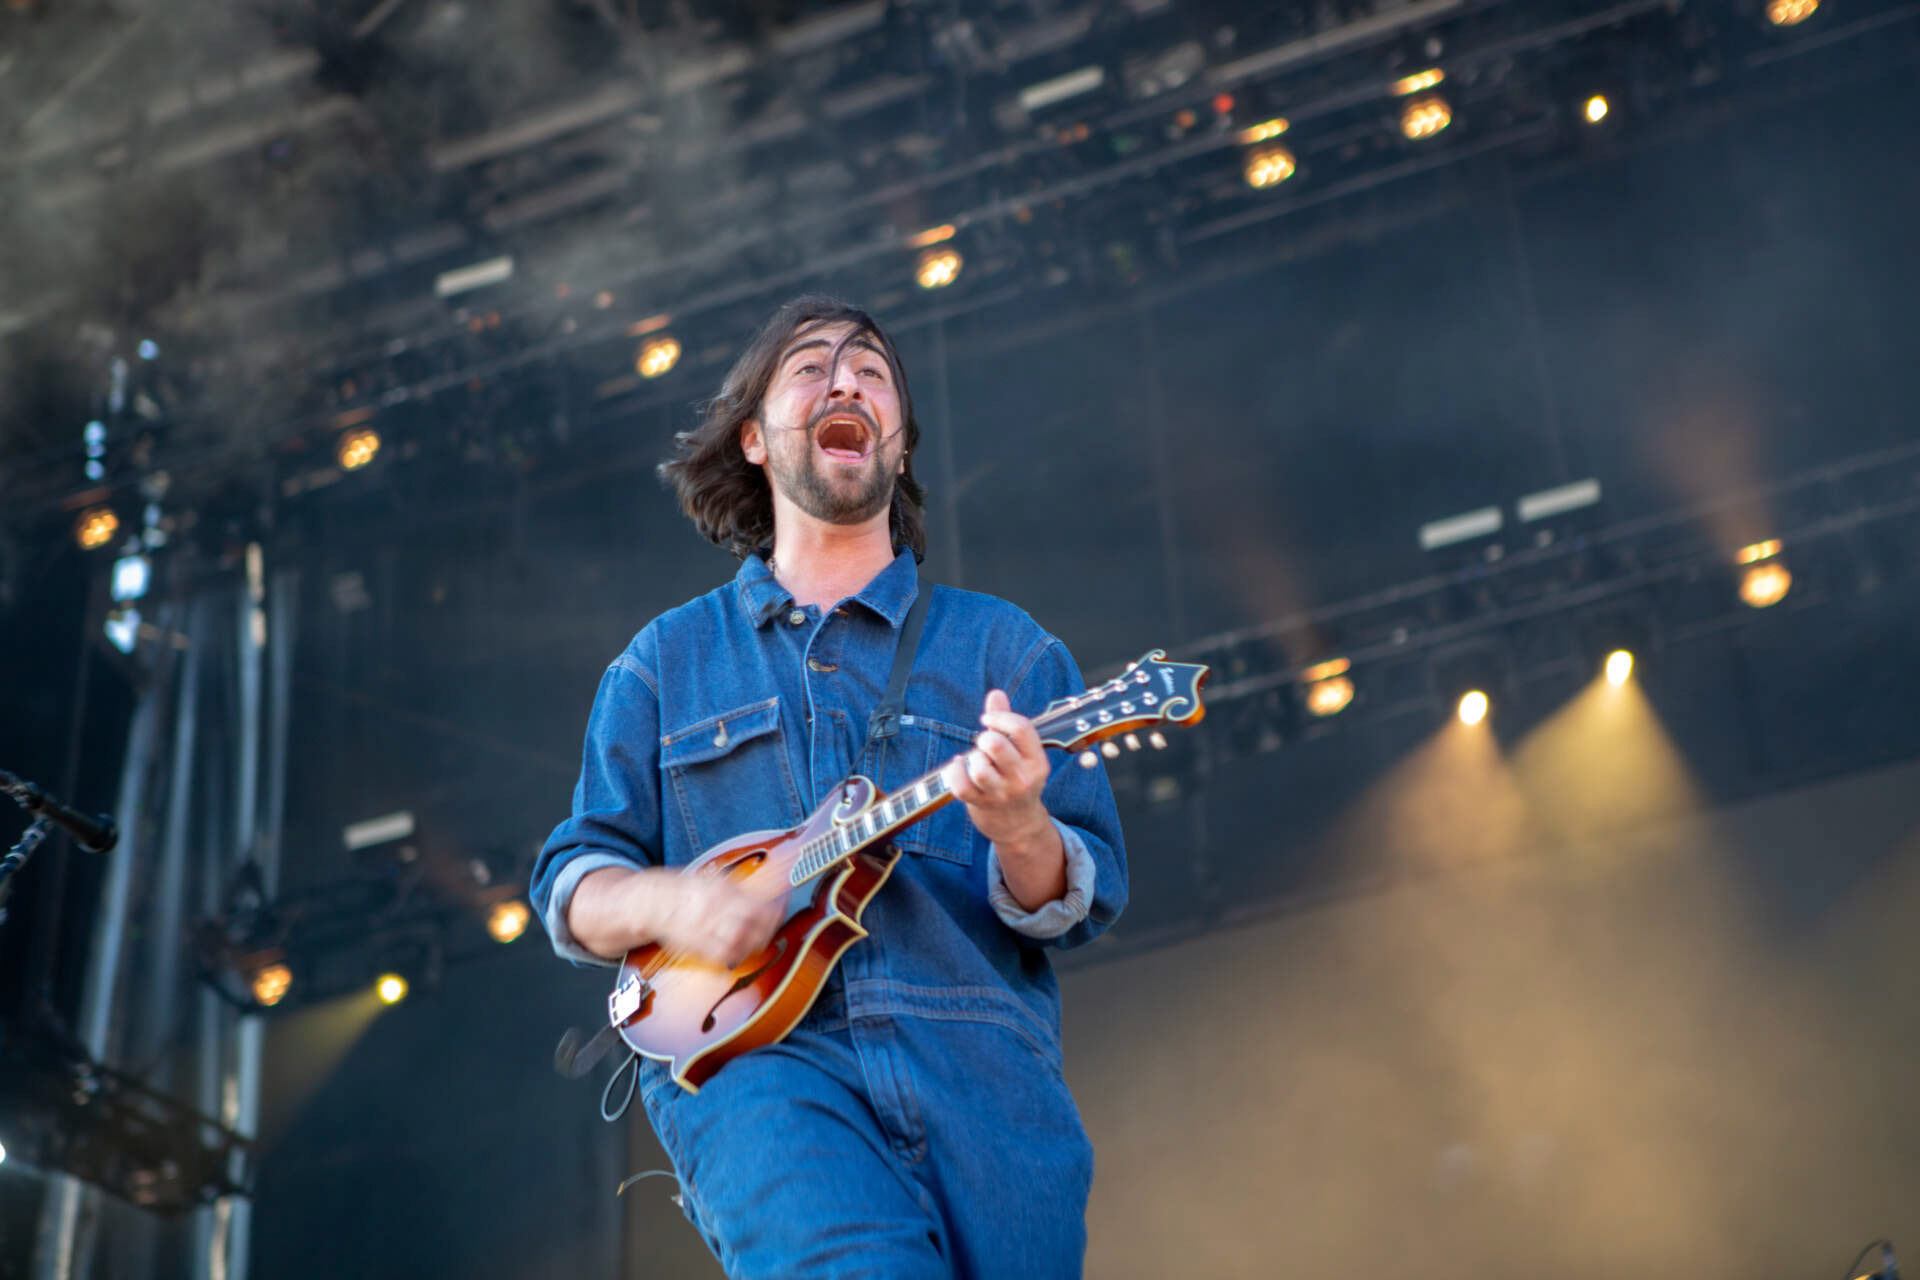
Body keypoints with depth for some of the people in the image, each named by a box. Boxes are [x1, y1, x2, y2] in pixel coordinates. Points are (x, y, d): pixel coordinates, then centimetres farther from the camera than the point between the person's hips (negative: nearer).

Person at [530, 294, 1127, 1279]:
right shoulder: (667, 662, 18)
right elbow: (571, 885, 15)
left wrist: (1021, 831, -14)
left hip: (980, 1064, 2)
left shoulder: (1003, 647, 16)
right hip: (745, 1058, -2)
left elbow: (1089, 899, 9)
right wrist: (666, 903, -7)